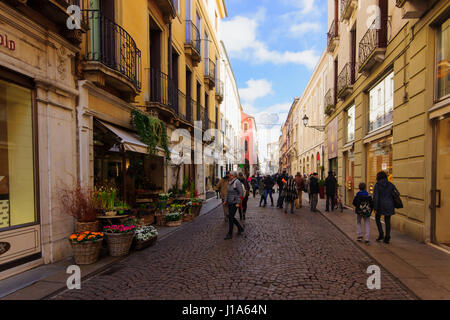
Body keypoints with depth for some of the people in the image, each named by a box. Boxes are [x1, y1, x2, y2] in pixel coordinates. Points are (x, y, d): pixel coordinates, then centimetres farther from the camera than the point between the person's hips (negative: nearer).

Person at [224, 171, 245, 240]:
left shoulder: (237, 182, -15)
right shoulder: (230, 182, 10)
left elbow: (241, 193, -16)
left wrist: (238, 203, -18)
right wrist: (226, 201, 12)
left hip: (235, 203, -8)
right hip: (230, 203, 8)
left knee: (231, 217, -7)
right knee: (231, 217, 12)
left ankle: (230, 234, 2)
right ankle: (240, 228, 30)